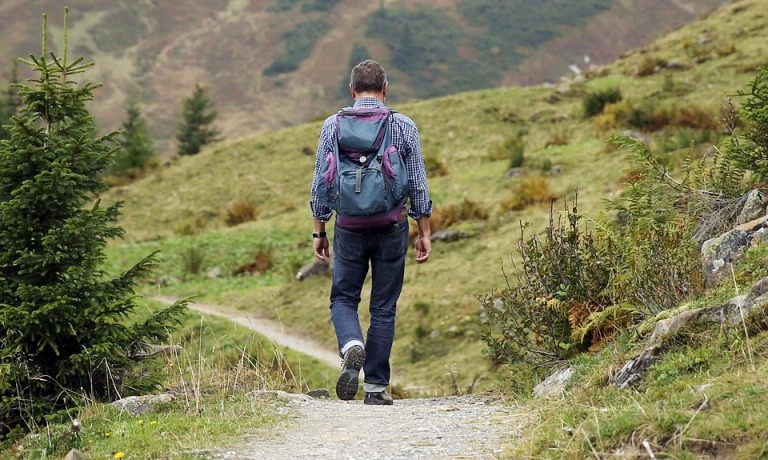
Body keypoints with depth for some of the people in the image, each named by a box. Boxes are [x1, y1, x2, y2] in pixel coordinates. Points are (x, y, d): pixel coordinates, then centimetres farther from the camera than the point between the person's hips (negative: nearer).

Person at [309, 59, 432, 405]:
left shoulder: (333, 126, 0)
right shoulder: (404, 127, -1)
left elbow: (320, 184, 2)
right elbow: (418, 185, 0)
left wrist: (319, 231, 10)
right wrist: (424, 233, 7)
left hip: (349, 227, 0)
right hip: (392, 227, 0)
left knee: (343, 298, 14)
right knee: (384, 307, 9)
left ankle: (352, 346, -16)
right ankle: (376, 386, 9)